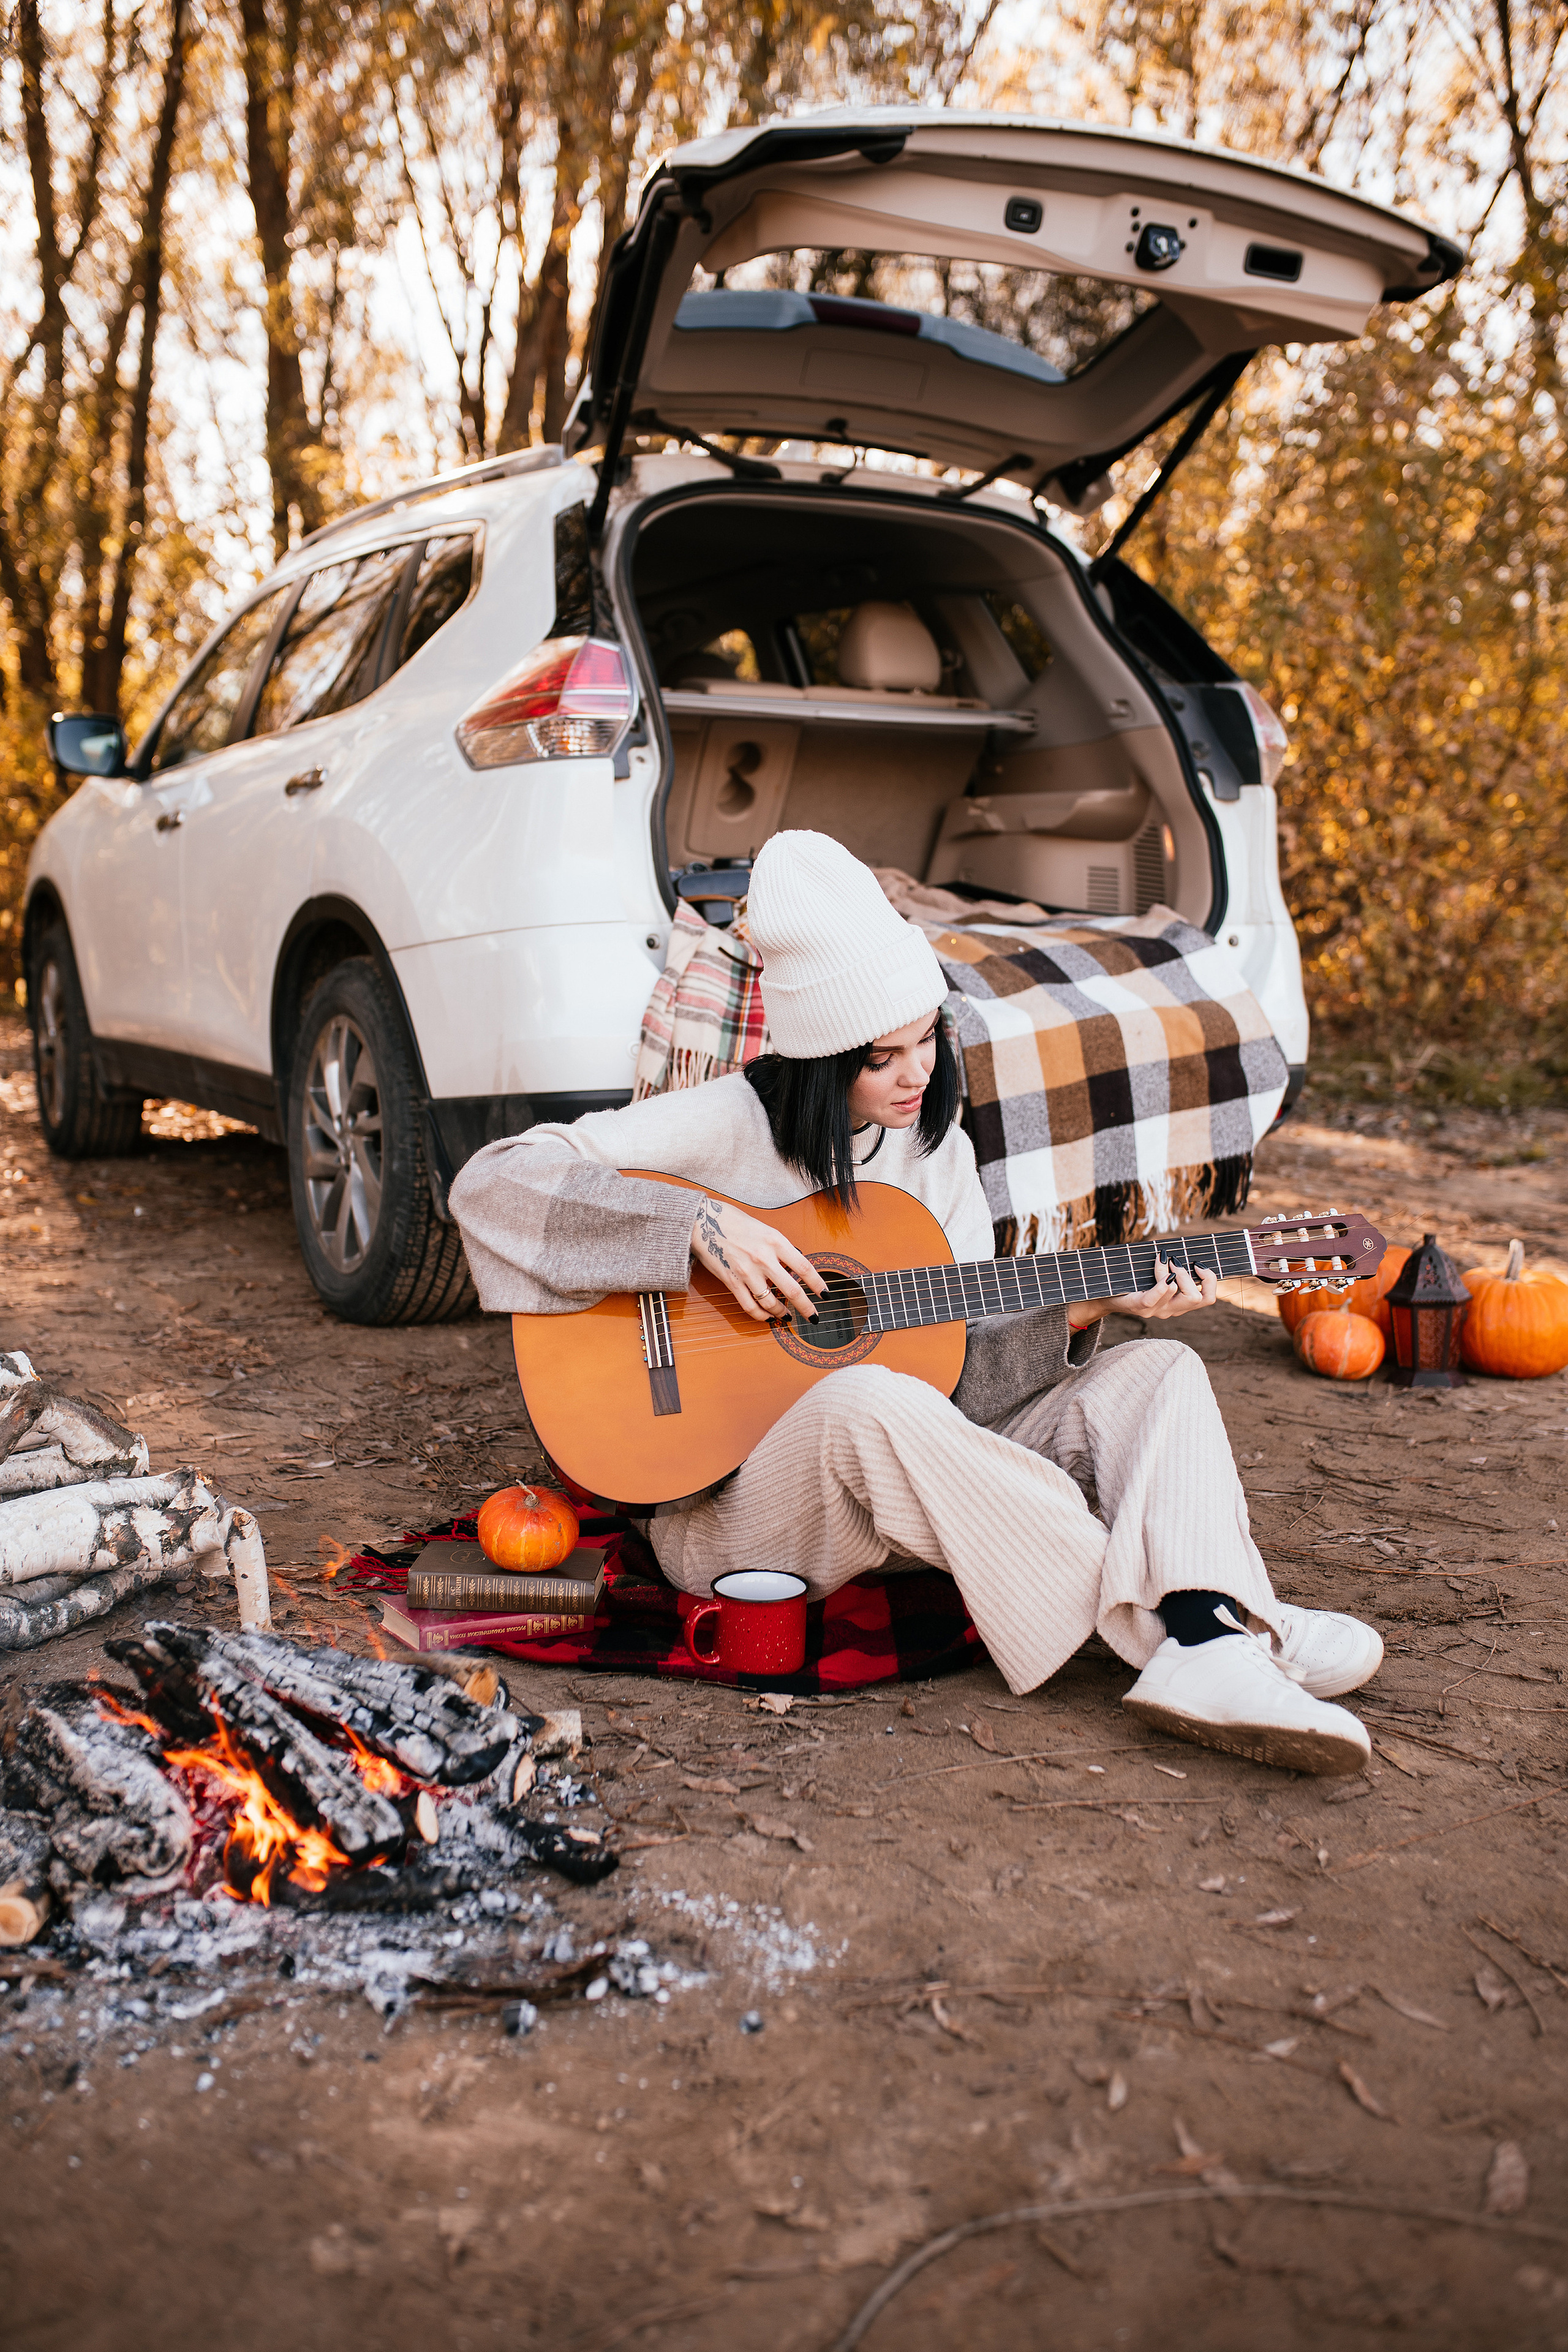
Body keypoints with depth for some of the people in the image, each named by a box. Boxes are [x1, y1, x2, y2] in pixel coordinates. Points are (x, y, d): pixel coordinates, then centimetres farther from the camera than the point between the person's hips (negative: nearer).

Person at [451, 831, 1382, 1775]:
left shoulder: (939, 1150, 9)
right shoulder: (727, 1125, -9)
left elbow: (959, 1369, 7)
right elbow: (495, 1180, -18)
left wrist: (1076, 1316, -11)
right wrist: (703, 1228, -25)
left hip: (915, 1479, 6)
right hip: (730, 1497, -6)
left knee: (1158, 1369, -11)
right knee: (868, 1402, -40)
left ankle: (1212, 1649, -39)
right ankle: (1157, 1619, -28)